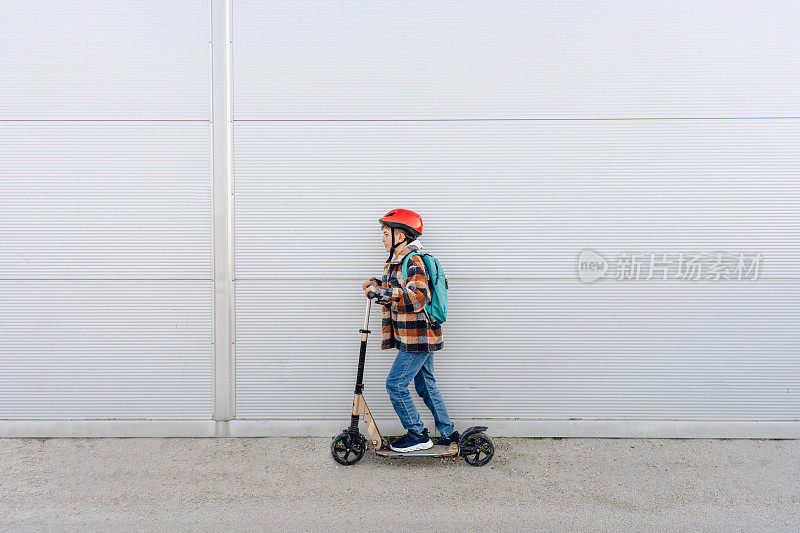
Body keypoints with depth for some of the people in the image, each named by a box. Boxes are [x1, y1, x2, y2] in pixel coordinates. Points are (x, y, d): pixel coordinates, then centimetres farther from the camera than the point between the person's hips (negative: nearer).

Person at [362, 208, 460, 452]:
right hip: (420, 337, 10)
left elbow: (419, 296, -29)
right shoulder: (396, 263, 15)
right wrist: (378, 284, 9)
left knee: (396, 384, -6)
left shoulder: (413, 262, -17)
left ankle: (417, 434, 4)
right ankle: (448, 433, 25)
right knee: (426, 385, 16)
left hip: (418, 338, -10)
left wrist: (383, 292, -29)